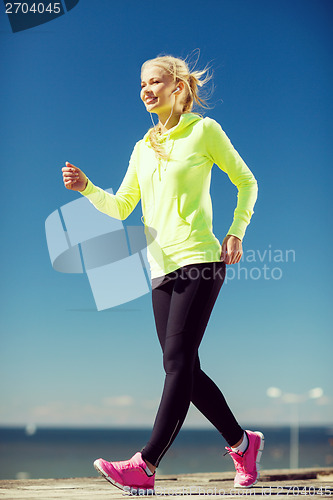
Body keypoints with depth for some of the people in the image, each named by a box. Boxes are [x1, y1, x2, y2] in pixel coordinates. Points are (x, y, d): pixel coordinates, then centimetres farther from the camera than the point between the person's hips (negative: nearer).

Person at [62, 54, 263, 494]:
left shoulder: (204, 130, 3)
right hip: (161, 267, 7)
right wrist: (86, 188, -1)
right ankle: (242, 443, 22)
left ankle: (146, 465, -10)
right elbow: (122, 207, 15)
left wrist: (236, 233, -2)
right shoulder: (143, 147, 18)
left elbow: (246, 183, 8)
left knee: (178, 362, -10)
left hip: (199, 261, -7)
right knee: (183, 369, 7)